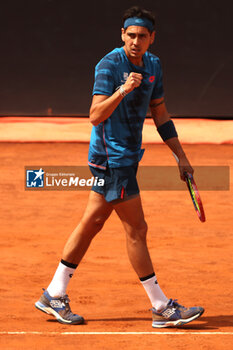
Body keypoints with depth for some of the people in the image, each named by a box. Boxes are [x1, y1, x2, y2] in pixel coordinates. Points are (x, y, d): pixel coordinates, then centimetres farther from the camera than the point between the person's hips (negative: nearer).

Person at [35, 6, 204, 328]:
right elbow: (96, 116, -26)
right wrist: (122, 90, -40)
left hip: (127, 156, 8)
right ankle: (162, 308, 2)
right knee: (136, 229, -4)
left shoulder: (153, 65, 7)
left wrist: (181, 156, 15)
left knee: (92, 223, 11)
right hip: (112, 158, -8)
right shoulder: (109, 66, -18)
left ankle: (54, 295, 18)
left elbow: (160, 114, 17)